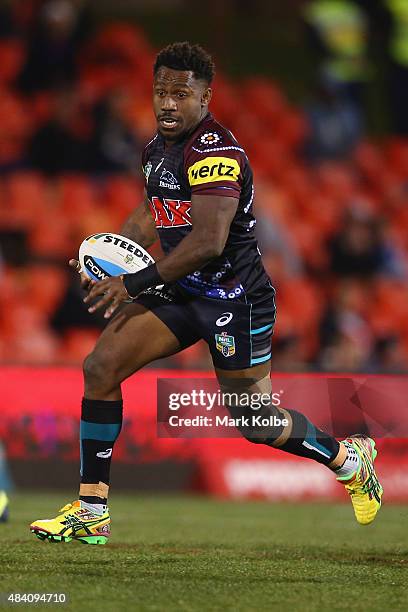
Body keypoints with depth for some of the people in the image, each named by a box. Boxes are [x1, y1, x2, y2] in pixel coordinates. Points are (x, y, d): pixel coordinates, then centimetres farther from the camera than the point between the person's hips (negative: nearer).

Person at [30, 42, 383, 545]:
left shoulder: (215, 152, -21)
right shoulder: (158, 147, 7)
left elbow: (208, 242, -28)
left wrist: (135, 283, -24)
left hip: (234, 296, -8)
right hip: (181, 292, 8)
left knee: (257, 424, 3)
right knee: (100, 367, -8)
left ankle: (349, 457, 33)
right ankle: (91, 513, -4)